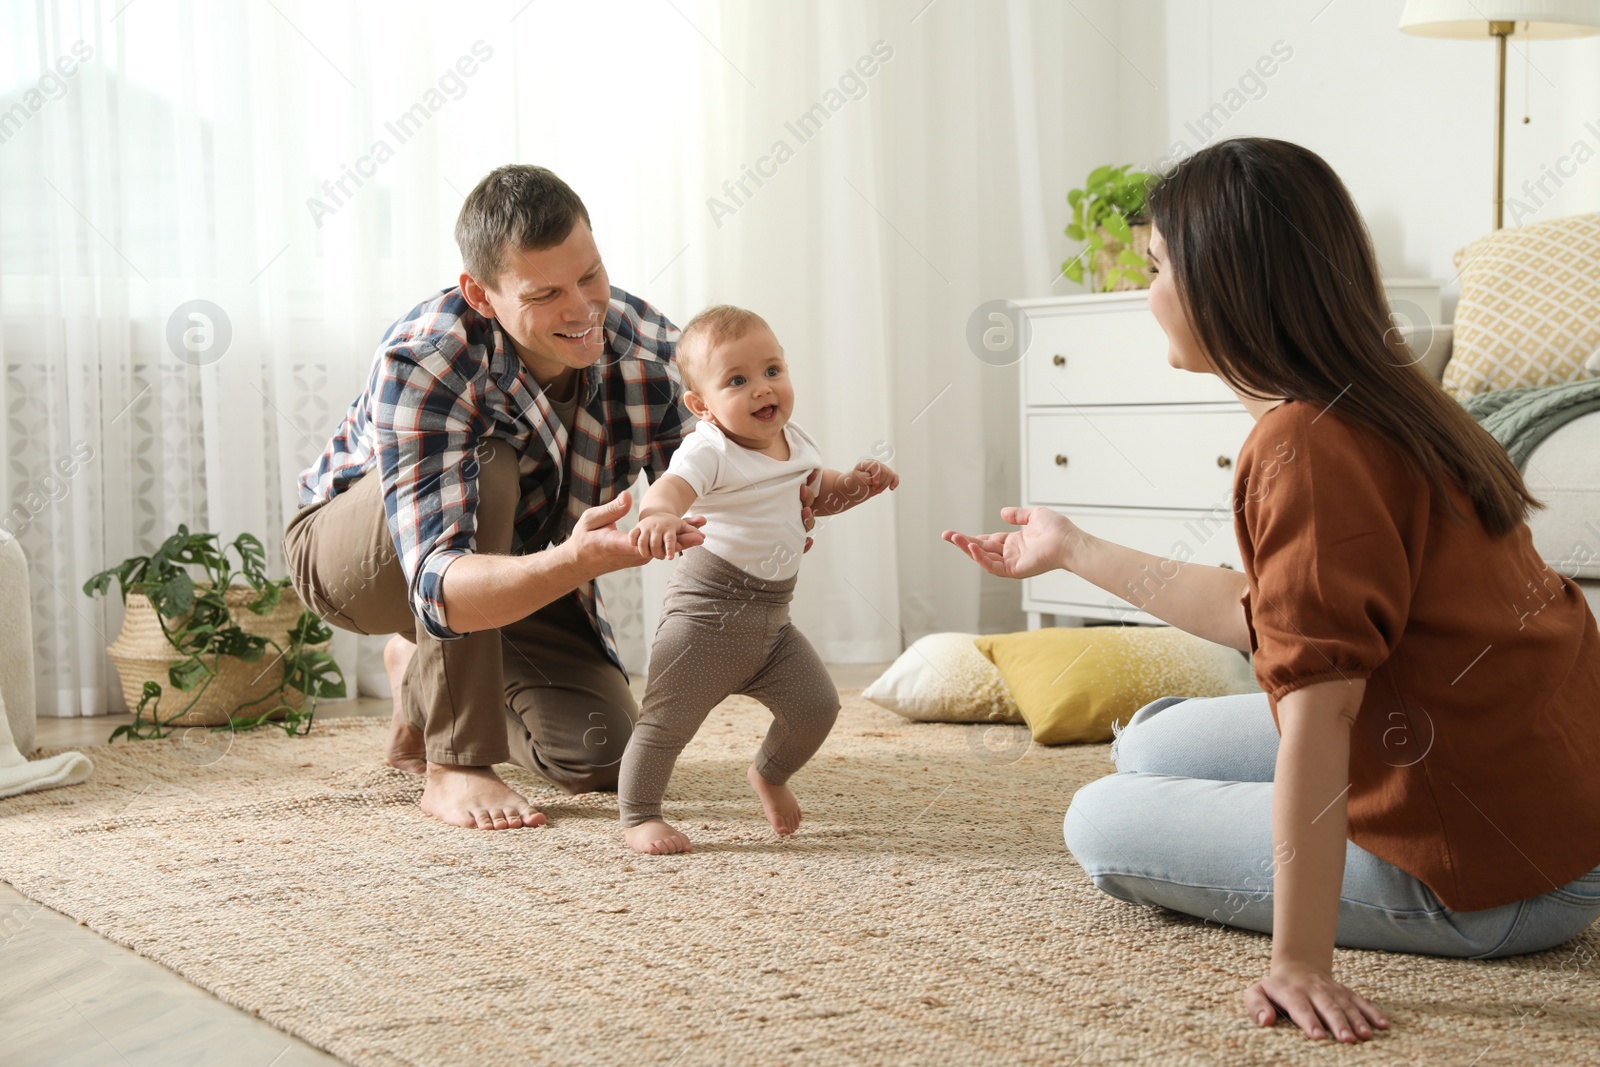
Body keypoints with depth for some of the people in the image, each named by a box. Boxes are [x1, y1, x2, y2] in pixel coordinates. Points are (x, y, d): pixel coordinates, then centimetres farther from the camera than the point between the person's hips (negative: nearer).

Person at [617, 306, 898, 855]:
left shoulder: (795, 443, 6)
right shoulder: (710, 451, -19)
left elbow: (818, 492, 26)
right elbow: (670, 487, -39)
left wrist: (855, 484, 5)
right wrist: (659, 516, -63)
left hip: (773, 619, 7)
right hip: (708, 614, -7)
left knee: (816, 706, 4)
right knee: (668, 720, -3)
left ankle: (770, 774, 32)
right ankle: (638, 816, 15)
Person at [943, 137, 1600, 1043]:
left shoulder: (1305, 447, -24)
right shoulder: (1380, 403, 6)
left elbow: (1319, 701, -30)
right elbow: (1266, 618, 13)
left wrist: (1300, 963, -31)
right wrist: (1076, 549, 25)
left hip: (1493, 872, -10)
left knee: (1102, 825, 5)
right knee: (1155, 744, 20)